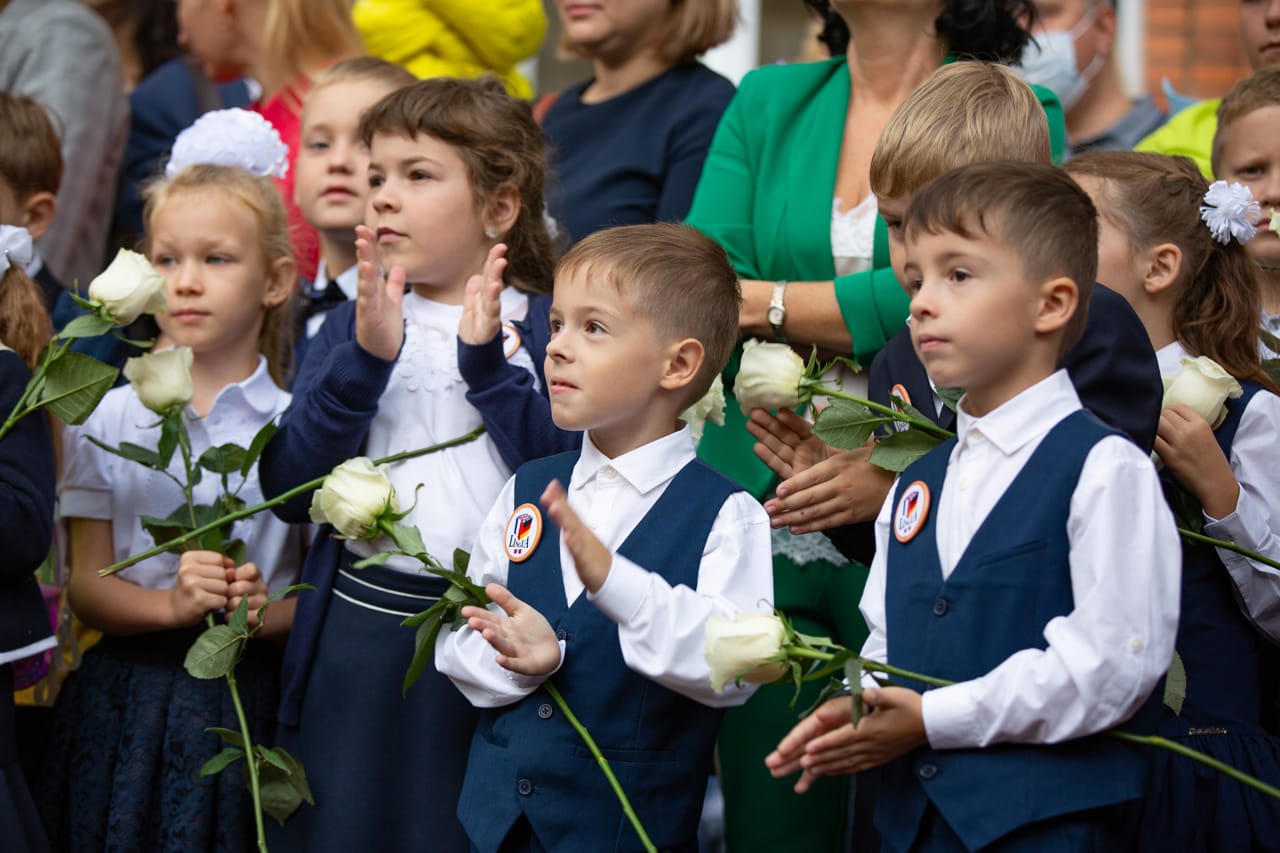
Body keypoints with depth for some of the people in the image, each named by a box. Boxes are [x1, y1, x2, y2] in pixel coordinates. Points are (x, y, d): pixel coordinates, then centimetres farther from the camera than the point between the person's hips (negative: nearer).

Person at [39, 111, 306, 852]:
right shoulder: (109, 421, 6)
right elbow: (86, 587, 3)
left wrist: (266, 611, -18)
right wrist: (171, 604, -15)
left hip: (251, 700, -1)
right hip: (128, 699, 1)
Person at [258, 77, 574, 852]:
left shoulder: (548, 330, 2)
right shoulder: (348, 330, 10)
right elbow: (289, 490, -1)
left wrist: (488, 363, -14)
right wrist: (366, 360, -12)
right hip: (361, 634, 2)